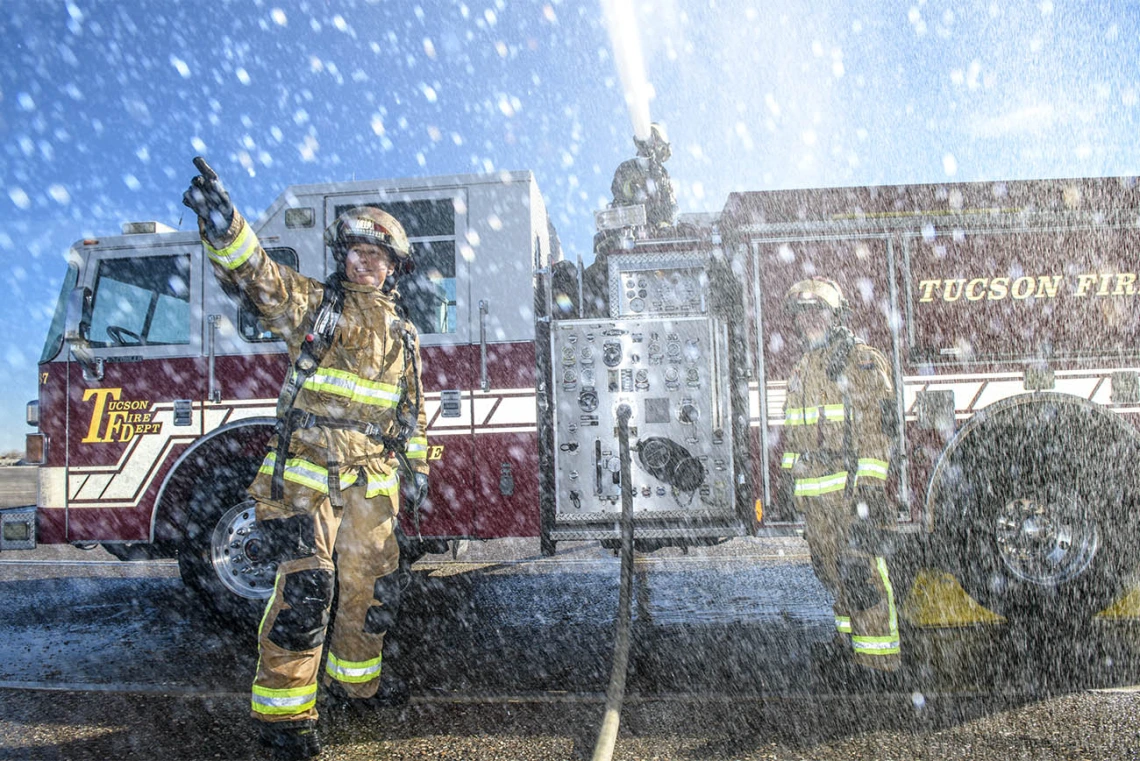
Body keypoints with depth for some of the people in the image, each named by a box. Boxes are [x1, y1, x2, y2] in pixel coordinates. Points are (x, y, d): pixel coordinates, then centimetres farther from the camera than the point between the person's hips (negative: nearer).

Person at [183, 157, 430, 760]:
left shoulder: (401, 336, 14)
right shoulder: (311, 303, 1)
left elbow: (411, 409, 20)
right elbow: (254, 272, -16)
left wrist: (417, 469, 16)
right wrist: (220, 220, -33)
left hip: (370, 483, 5)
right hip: (306, 471, -5)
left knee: (373, 587, 12)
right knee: (306, 587, -11)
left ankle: (354, 678, 35)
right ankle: (282, 709, 2)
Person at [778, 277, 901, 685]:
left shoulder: (864, 362, -5)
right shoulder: (802, 371, 18)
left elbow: (877, 427, -12)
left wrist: (870, 486, -19)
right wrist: (793, 482, 19)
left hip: (852, 487, -7)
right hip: (814, 494, 7)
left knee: (862, 569, -8)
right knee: (833, 570, 14)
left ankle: (878, 655, 0)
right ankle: (850, 636, 28)